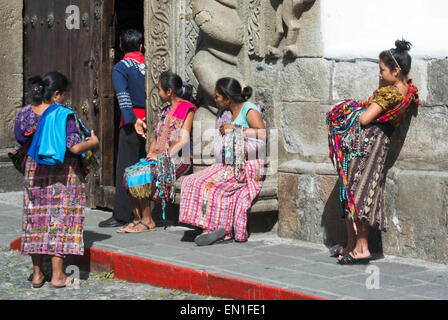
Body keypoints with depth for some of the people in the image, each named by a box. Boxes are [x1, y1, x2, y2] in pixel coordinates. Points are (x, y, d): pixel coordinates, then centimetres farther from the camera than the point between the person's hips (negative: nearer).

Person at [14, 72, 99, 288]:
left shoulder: (26, 113, 0)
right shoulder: (63, 115, -17)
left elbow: (22, 142, 11)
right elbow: (75, 147, -21)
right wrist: (93, 142, -4)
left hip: (34, 172, 5)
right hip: (62, 174, -5)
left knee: (36, 219, 11)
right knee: (61, 218, 2)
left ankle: (37, 274, 17)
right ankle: (57, 275, 4)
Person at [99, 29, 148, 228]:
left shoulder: (121, 68, -3)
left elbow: (123, 96, -17)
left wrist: (133, 120, -24)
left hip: (133, 122, -5)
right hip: (151, 120, 5)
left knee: (125, 168, -2)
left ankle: (122, 215, -3)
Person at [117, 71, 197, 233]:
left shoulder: (187, 109, -6)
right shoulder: (165, 111, 22)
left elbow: (183, 140, -16)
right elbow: (156, 136, 23)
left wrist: (160, 156, -17)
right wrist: (151, 154, 4)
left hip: (178, 159, -8)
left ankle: (147, 221, -14)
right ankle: (137, 218, -10)